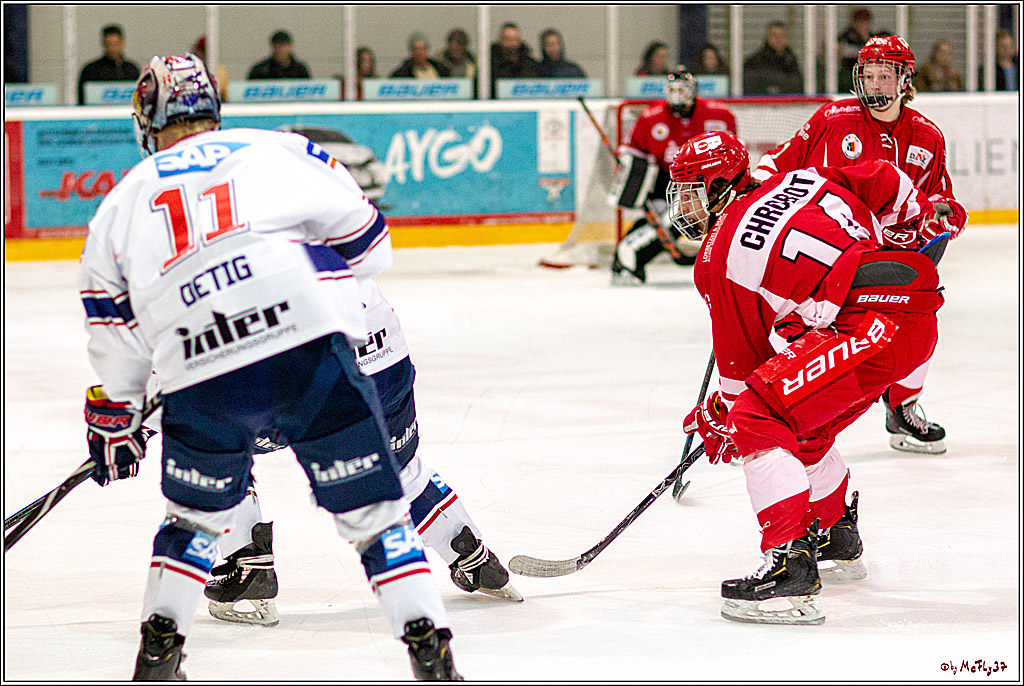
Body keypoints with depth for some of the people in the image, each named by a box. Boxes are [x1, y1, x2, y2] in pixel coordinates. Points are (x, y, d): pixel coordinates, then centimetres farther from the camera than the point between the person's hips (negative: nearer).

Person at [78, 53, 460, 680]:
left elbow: (117, 339, 24)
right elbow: (366, 245, 19)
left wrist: (114, 420, 36)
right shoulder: (281, 150, 19)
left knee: (197, 513, 25)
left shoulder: (124, 200, 25)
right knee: (371, 506, 8)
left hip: (203, 381, 1)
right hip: (312, 346, -1)